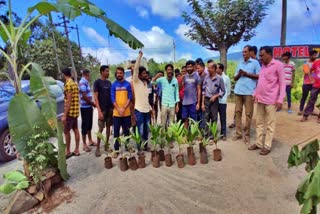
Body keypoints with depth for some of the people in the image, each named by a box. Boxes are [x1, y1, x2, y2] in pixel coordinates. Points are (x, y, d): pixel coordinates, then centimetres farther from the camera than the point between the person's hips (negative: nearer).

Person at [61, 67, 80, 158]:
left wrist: (64, 115, -19)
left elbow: (68, 101, -20)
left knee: (66, 131, 1)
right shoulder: (75, 83, 13)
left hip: (70, 112, -9)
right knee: (75, 130, 11)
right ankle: (76, 150, 18)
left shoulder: (68, 84, -15)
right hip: (76, 111, 9)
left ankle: (68, 152, 11)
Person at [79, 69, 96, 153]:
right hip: (85, 107, -9)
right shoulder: (82, 82, -16)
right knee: (85, 125, -1)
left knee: (89, 124, 16)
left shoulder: (86, 82, 13)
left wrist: (92, 104, 8)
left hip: (89, 106, 9)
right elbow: (84, 96, -21)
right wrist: (93, 104, -10)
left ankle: (90, 141, 29)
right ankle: (84, 144, 9)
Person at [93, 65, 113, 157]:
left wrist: (113, 106, 7)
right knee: (101, 128, -1)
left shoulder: (109, 82, 11)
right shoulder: (97, 82, -6)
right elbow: (95, 97, -11)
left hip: (110, 108, 5)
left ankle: (106, 145, 22)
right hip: (102, 109, -5)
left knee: (108, 127, 10)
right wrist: (99, 111, -18)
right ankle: (98, 148, 11)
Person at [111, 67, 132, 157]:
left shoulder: (128, 84, 2)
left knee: (126, 130, 11)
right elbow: (112, 98, -1)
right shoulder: (113, 85, 3)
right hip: (116, 112, 0)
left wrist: (123, 108, -12)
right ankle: (116, 149, 12)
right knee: (116, 131, 4)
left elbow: (130, 97, -2)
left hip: (126, 112, 0)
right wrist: (118, 109, -12)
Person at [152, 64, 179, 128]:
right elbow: (152, 83, -10)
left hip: (172, 105, 1)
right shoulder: (162, 79, -1)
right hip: (164, 104, -1)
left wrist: (177, 105, 4)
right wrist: (156, 77, -30)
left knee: (171, 123, 10)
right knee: (163, 123, 6)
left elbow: (177, 93, 6)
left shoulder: (175, 80, 3)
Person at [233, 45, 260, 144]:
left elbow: (259, 76, -3)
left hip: (249, 92, -4)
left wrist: (247, 74, -10)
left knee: (248, 114, -1)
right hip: (238, 91, 5)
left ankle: (247, 135, 9)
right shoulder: (240, 63, 19)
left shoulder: (255, 62, 5)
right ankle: (238, 133, 12)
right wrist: (239, 74, -3)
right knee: (238, 112, 4)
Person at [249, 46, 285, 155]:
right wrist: (255, 94, 14)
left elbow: (282, 83, -10)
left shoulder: (278, 65, -7)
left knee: (270, 124, 3)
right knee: (259, 123, 12)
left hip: (271, 101, -7)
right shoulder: (263, 66, 14)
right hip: (260, 99, 7)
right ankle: (258, 143, 22)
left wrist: (280, 99, -15)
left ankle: (267, 146, 12)